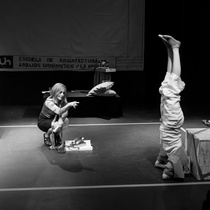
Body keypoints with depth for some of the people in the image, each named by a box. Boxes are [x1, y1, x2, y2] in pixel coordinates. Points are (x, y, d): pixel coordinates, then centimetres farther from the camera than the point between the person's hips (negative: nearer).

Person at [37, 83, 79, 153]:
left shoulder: (62, 101, -10)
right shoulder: (49, 102, -29)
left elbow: (65, 113, -19)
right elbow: (59, 111, -43)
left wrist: (61, 119, -40)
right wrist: (69, 105, -56)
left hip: (53, 120, 6)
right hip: (42, 122, -6)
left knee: (66, 121, -22)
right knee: (57, 125, -34)